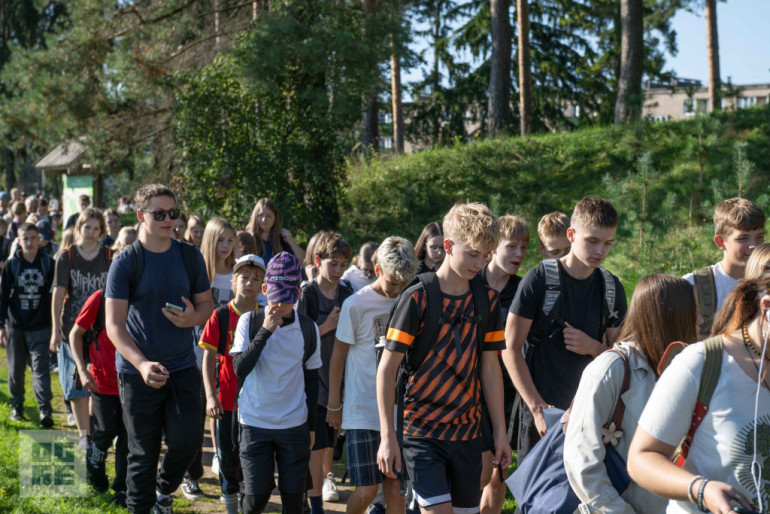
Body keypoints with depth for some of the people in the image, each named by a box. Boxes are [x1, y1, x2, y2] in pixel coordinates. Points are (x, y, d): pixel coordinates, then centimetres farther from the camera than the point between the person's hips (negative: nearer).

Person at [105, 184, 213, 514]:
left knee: (188, 439, -2)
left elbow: (207, 303, 12)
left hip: (182, 366, 3)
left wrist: (193, 318, -13)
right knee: (143, 451, 3)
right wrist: (143, 364, -27)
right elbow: (114, 326, -12)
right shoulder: (125, 263, -8)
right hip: (137, 370, -3)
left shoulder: (190, 257, 4)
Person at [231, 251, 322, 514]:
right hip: (255, 423, -2)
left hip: (294, 424, 2)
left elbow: (311, 379, 11)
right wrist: (265, 331, -21)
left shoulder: (308, 328, 2)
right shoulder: (250, 321, -5)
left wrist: (311, 425, 14)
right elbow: (240, 369, -16)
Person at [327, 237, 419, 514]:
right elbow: (338, 358, 0)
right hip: (363, 412, -4)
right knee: (366, 490, -5)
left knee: (395, 485, 4)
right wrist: (334, 405, 3)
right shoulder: (356, 305, -8)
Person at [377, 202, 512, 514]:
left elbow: (489, 367, 11)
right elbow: (387, 368, -9)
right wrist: (387, 436, -13)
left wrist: (500, 431, 10)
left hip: (467, 431, 5)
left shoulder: (487, 300, 6)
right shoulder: (418, 297, -10)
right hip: (422, 432, -5)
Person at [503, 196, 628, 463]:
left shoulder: (612, 288, 7)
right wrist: (537, 408, -12)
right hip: (543, 411, -3)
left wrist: (593, 347, -10)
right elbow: (510, 348, -7)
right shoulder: (539, 280, -7)